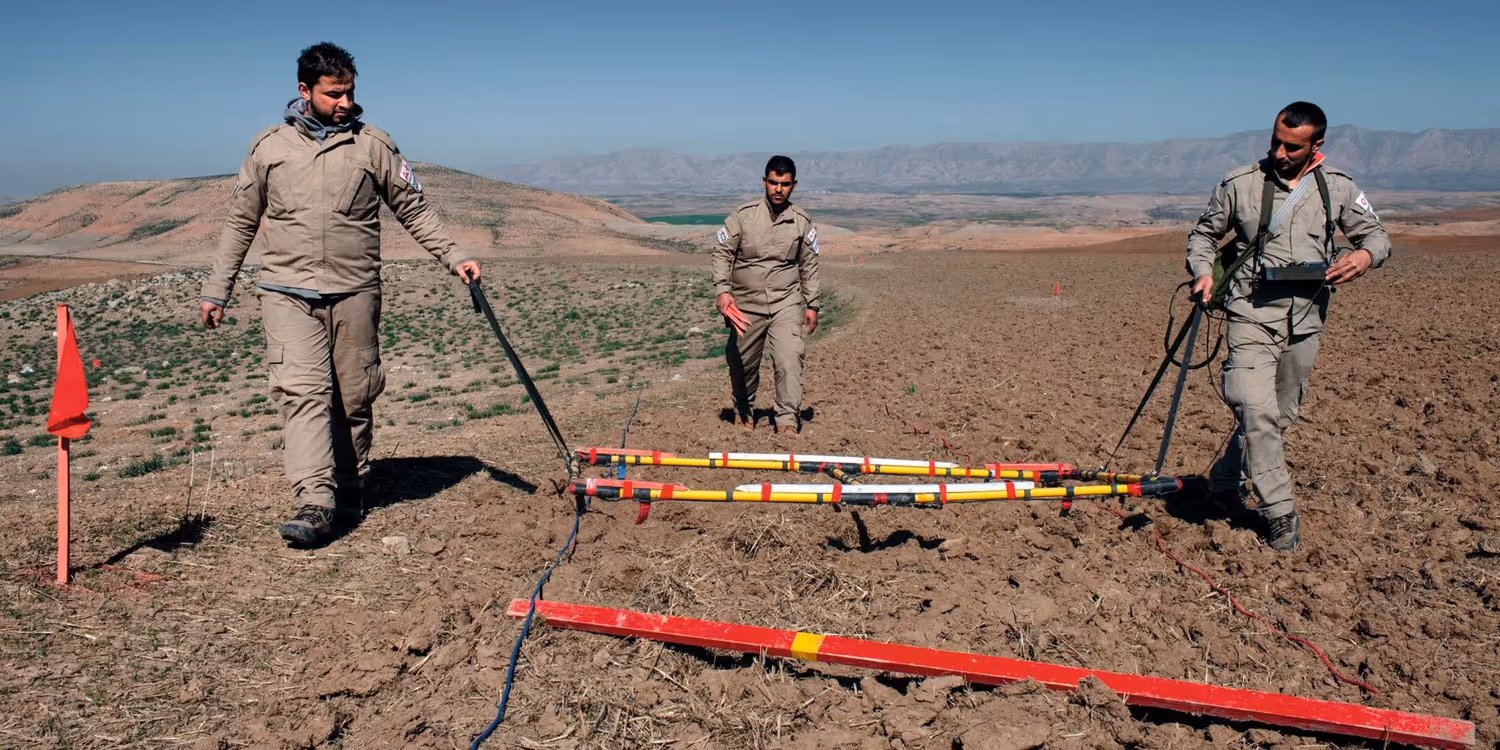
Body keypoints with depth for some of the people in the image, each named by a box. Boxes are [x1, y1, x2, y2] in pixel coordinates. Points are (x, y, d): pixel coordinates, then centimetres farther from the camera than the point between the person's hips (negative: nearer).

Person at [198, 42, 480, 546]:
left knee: (354, 398, 7)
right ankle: (314, 504, -16)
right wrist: (216, 291, 13)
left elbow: (414, 210, 9)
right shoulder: (269, 148, 7)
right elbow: (241, 223, 14)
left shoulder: (373, 145, 4)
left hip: (355, 294, 0)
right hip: (288, 295, 0)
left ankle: (351, 488, 24)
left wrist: (454, 257, -2)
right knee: (303, 391, -12)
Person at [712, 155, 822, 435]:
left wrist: (812, 305, 6)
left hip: (786, 302, 0)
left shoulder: (802, 222, 1)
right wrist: (722, 290, -19)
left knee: (789, 358, -17)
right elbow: (722, 253, -5)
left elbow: (809, 266, 9)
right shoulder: (743, 215, -6)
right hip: (746, 303, 0)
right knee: (742, 362, 12)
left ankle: (788, 420, -10)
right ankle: (744, 410, 37)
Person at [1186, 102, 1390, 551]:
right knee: (1256, 410, -17)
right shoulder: (1240, 184, -1)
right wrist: (1202, 271, -8)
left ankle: (1226, 483, 31)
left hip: (1306, 321, 4)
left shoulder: (1337, 189, 6)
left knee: (1280, 416, 12)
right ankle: (1279, 512, -7)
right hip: (1253, 315, -4)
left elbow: (1376, 234, 14)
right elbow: (1204, 232, 11)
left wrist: (1366, 255, -10)